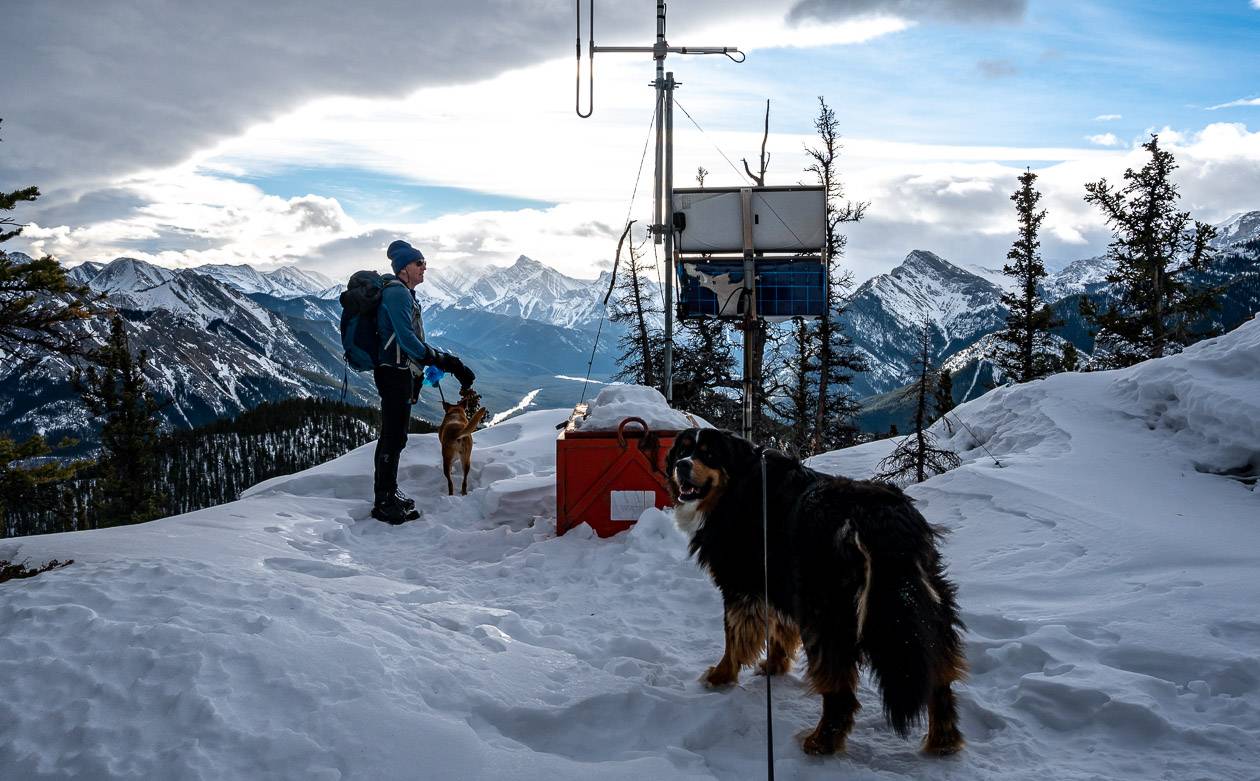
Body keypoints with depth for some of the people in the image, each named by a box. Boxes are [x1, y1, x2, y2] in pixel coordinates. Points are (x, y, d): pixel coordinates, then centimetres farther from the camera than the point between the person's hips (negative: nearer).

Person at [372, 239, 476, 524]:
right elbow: (406, 338, -23)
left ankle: (388, 494, 27)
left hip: (402, 372, 11)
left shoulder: (404, 294, 18)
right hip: (395, 373, -11)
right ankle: (384, 503, -3)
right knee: (394, 437, -8)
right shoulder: (397, 293, -14)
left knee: (393, 436, 17)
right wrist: (445, 362, -24)